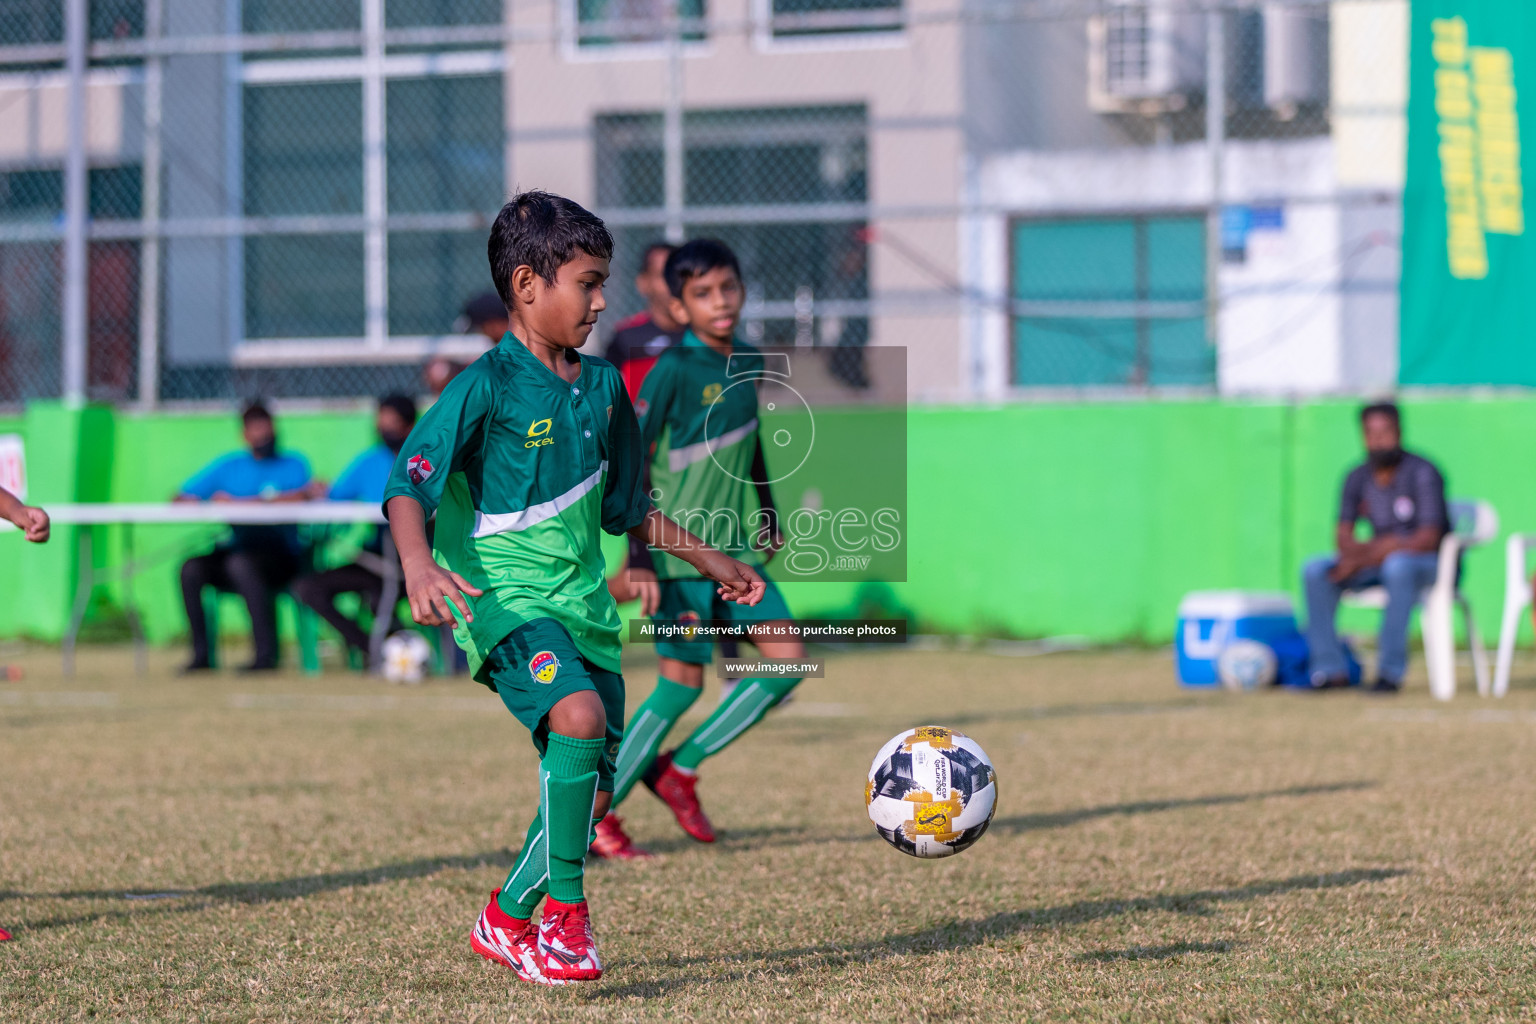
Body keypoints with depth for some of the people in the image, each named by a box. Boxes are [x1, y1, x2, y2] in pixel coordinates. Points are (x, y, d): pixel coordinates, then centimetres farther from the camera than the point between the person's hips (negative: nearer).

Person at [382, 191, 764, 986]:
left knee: (590, 790, 6)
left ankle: (508, 920, 29)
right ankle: (565, 912, -18)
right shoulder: (487, 387, -12)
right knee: (578, 714, -31)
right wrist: (418, 565, -35)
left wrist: (708, 560, 26)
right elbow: (408, 486, -17)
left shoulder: (602, 388, 10)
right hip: (503, 595, -7)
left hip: (581, 600, 7)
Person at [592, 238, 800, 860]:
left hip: (737, 547, 7)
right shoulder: (674, 371, -14)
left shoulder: (750, 364, 7)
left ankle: (680, 769, 9)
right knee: (682, 685, -7)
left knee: (787, 661, -2)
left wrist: (766, 521, 24)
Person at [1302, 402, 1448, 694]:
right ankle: (1331, 669, -15)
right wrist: (1371, 547, -22)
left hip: (1427, 563, -6)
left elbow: (1428, 539, -22)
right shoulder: (1357, 478, 4)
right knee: (1315, 570, -15)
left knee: (1397, 564, -40)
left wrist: (1367, 558, -26)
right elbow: (1343, 537, 3)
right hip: (1378, 563, 6)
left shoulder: (1423, 473, -14)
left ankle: (1391, 671, -35)